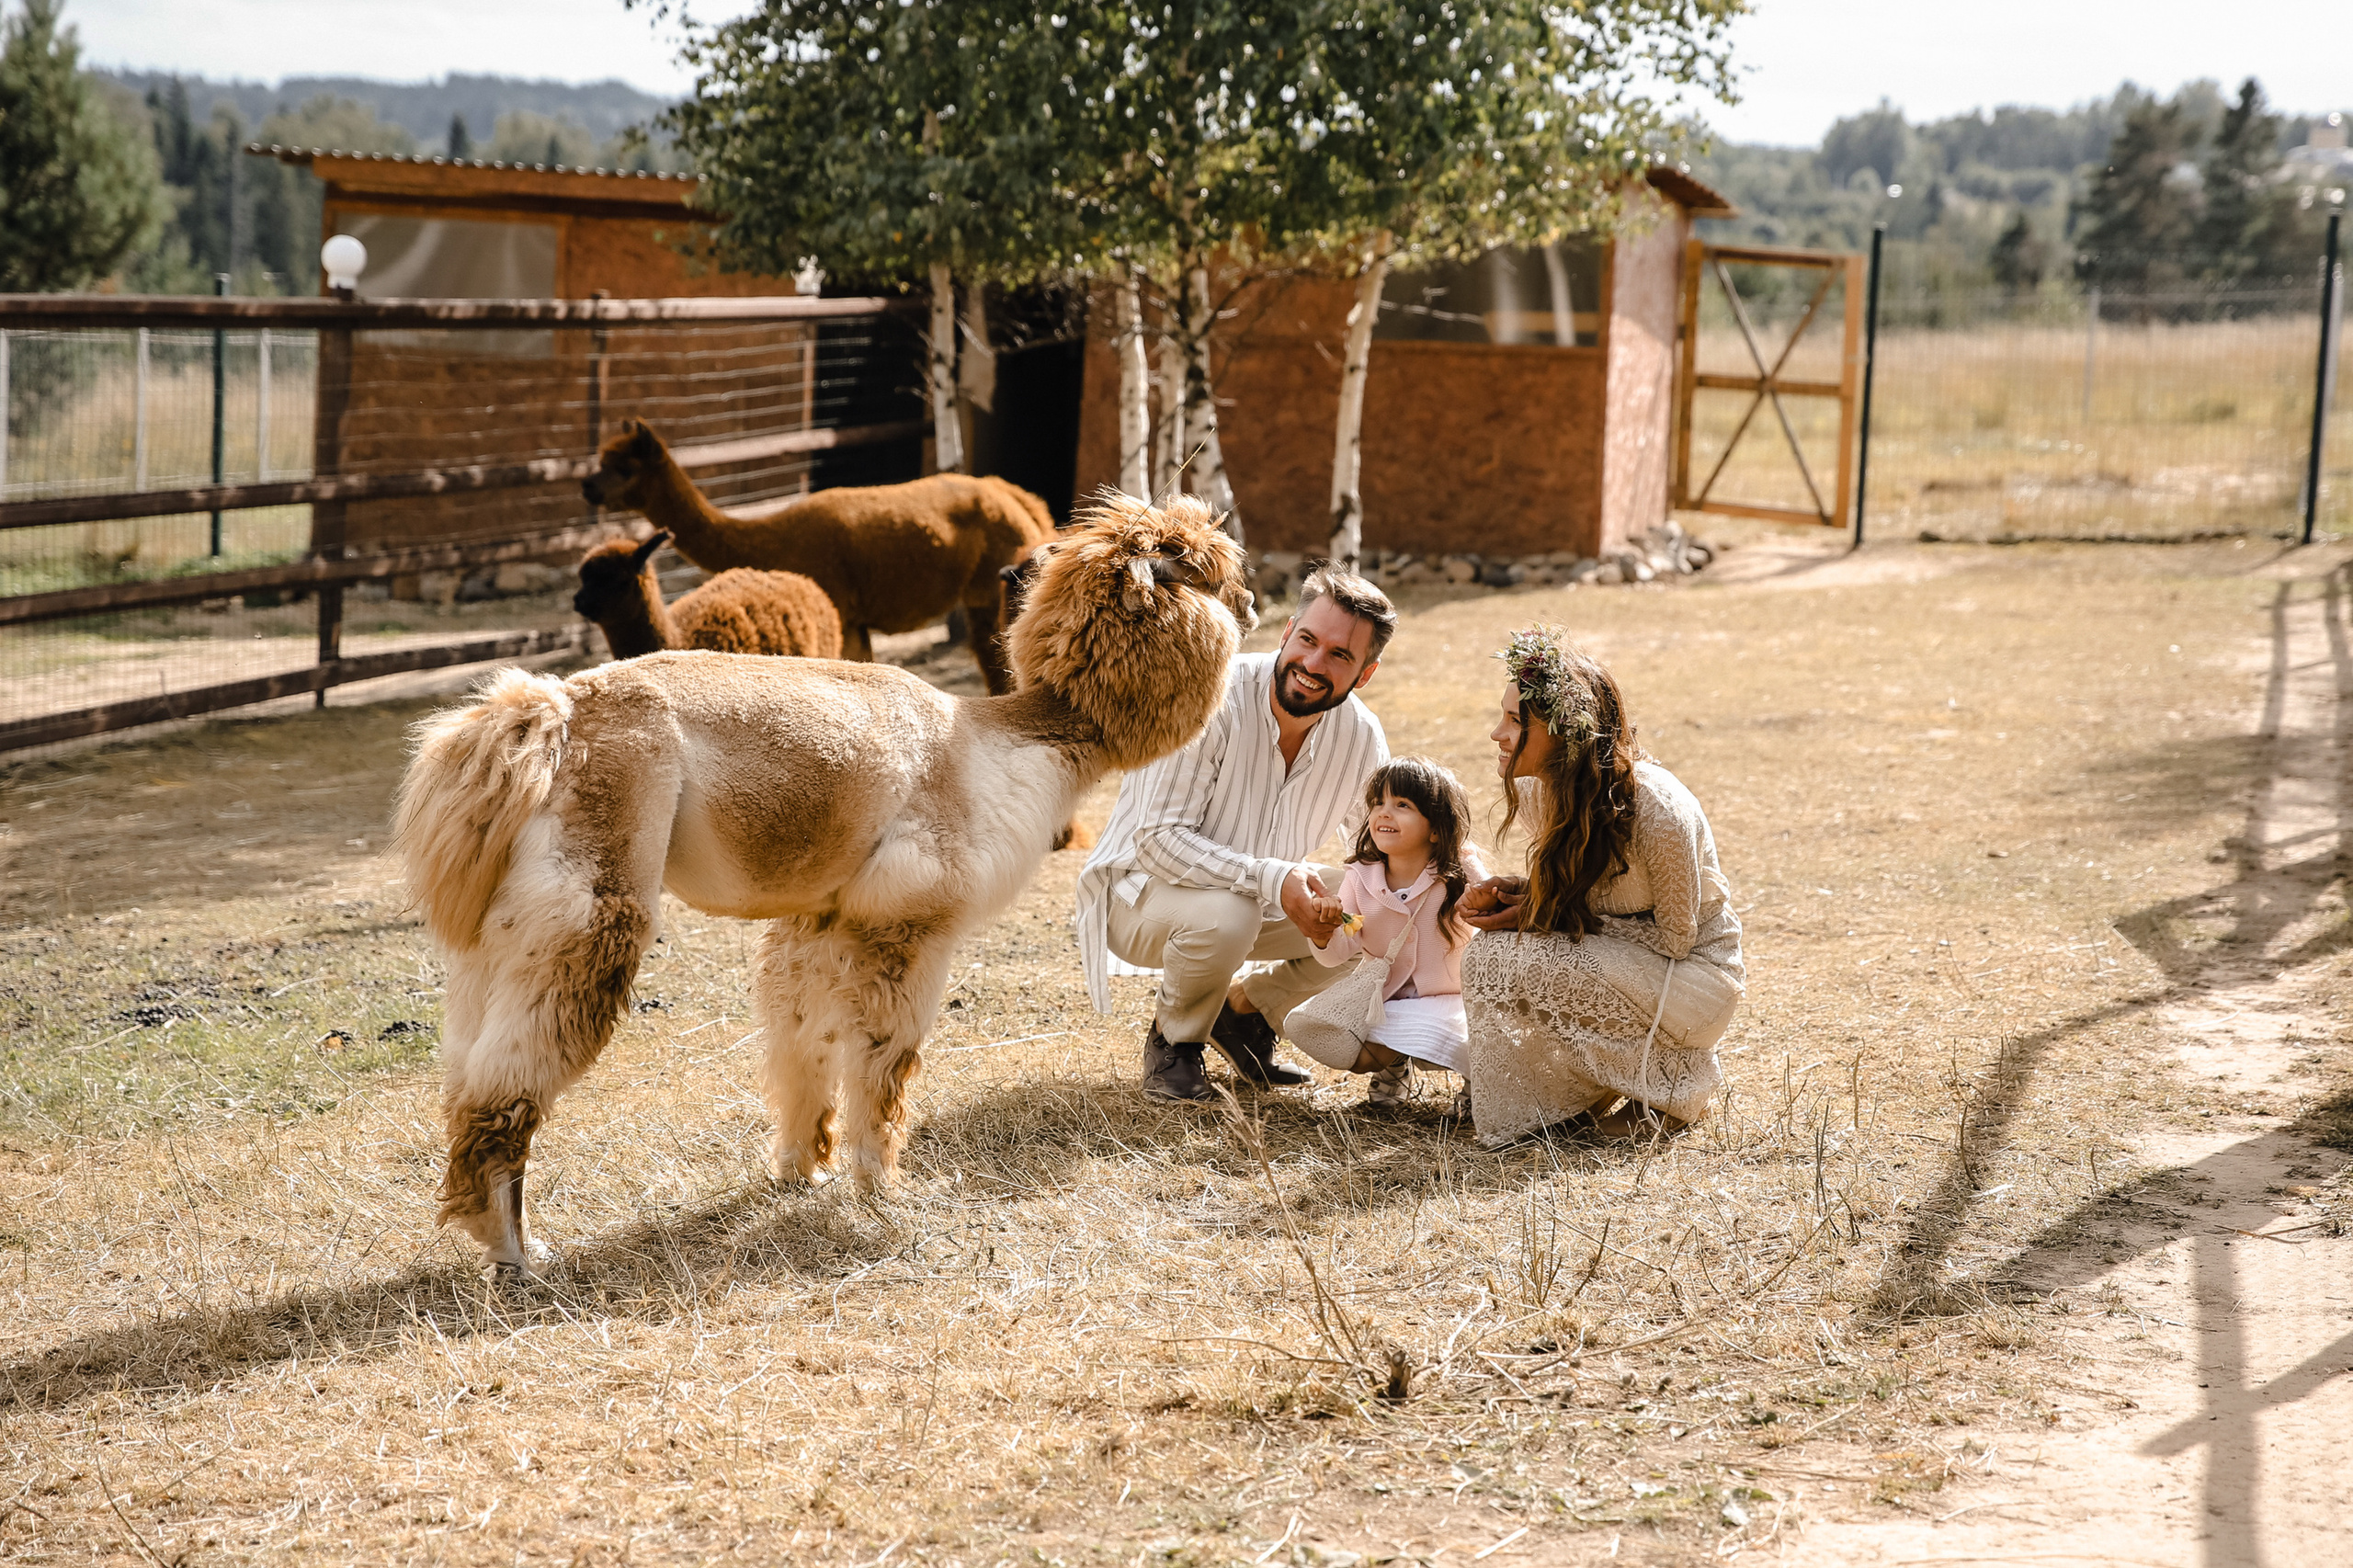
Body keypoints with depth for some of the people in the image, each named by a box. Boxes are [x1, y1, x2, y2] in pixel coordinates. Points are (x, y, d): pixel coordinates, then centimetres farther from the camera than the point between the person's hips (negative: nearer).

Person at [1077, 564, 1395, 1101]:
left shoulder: (1362, 739, -10)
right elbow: (1158, 840, -30)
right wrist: (1273, 879, -41)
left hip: (1261, 900, 6)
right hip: (1140, 893, -6)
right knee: (1225, 914, -38)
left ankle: (1245, 1010, 10)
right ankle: (1172, 1039, -6)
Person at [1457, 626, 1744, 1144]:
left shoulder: (1657, 807, -28)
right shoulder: (1537, 790, -6)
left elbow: (1674, 938, -19)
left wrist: (1540, 915, -20)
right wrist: (1507, 891, -12)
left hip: (1691, 973, -8)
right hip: (1611, 962, 8)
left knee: (1512, 963, -25)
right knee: (1489, 953, -14)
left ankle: (1671, 1088, -7)